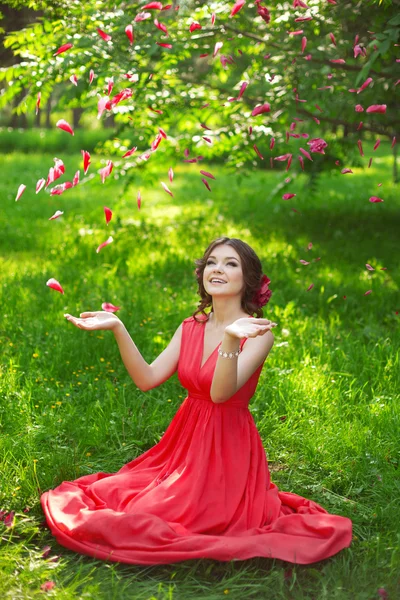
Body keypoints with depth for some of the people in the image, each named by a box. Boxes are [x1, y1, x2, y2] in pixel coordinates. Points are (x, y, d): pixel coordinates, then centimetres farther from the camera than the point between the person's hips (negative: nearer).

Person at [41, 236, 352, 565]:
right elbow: (147, 378, -5)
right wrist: (118, 328, -16)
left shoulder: (258, 332, -12)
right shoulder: (191, 327, 5)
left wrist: (231, 337, -42)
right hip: (185, 442, 6)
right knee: (107, 496, -2)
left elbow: (220, 393, -27)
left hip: (228, 450, -6)